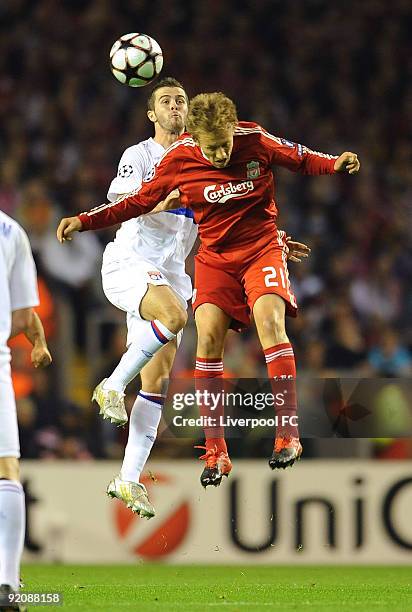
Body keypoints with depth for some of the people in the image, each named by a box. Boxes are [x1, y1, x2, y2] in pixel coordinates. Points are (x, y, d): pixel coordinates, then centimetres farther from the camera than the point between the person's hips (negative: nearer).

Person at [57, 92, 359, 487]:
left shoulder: (256, 140, -12)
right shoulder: (178, 160, -10)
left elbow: (300, 159, 6)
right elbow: (139, 202, 3)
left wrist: (336, 164, -13)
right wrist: (84, 221, -4)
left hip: (263, 247, -1)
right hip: (215, 257, 2)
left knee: (268, 318, -26)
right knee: (208, 333, -15)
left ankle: (288, 434, -23)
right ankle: (216, 453, -8)